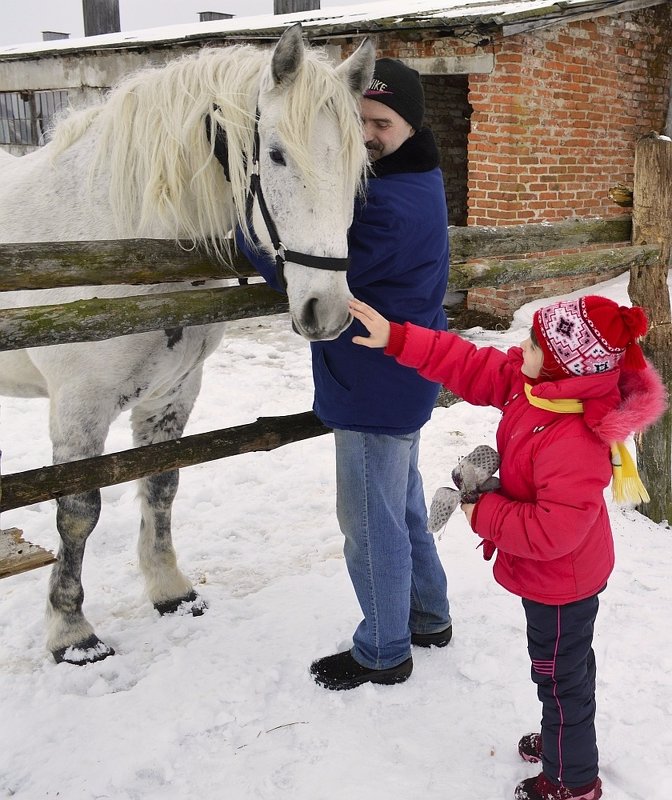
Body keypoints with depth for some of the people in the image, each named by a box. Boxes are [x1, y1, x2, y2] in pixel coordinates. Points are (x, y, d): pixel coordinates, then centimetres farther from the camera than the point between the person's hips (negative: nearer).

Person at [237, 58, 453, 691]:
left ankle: (383, 653, 23)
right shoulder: (412, 181, 8)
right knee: (403, 506, 23)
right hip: (401, 380, 11)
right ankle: (429, 617, 41)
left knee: (371, 523, 5)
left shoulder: (389, 205, -26)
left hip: (376, 388, -11)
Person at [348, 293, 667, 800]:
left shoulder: (575, 443, -39)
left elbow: (552, 531, -36)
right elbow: (471, 367, -5)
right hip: (552, 575, 9)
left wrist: (485, 515, -22)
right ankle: (566, 738, 55)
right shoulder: (530, 382, -12)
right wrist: (396, 339, -11)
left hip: (559, 583, -9)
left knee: (559, 675, 14)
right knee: (568, 662, 29)